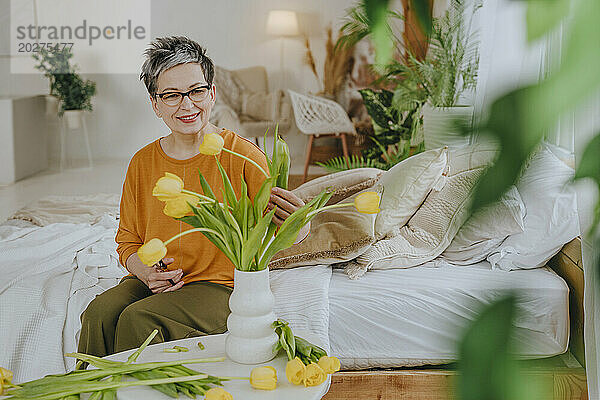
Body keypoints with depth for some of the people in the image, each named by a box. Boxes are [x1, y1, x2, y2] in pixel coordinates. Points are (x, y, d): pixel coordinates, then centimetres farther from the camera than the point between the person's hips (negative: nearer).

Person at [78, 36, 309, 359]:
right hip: (155, 283, 4)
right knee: (100, 312, -25)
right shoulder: (143, 163, 7)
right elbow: (128, 241, 16)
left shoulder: (244, 156, -6)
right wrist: (146, 272, -8)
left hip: (221, 287, -4)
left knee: (138, 318, -28)